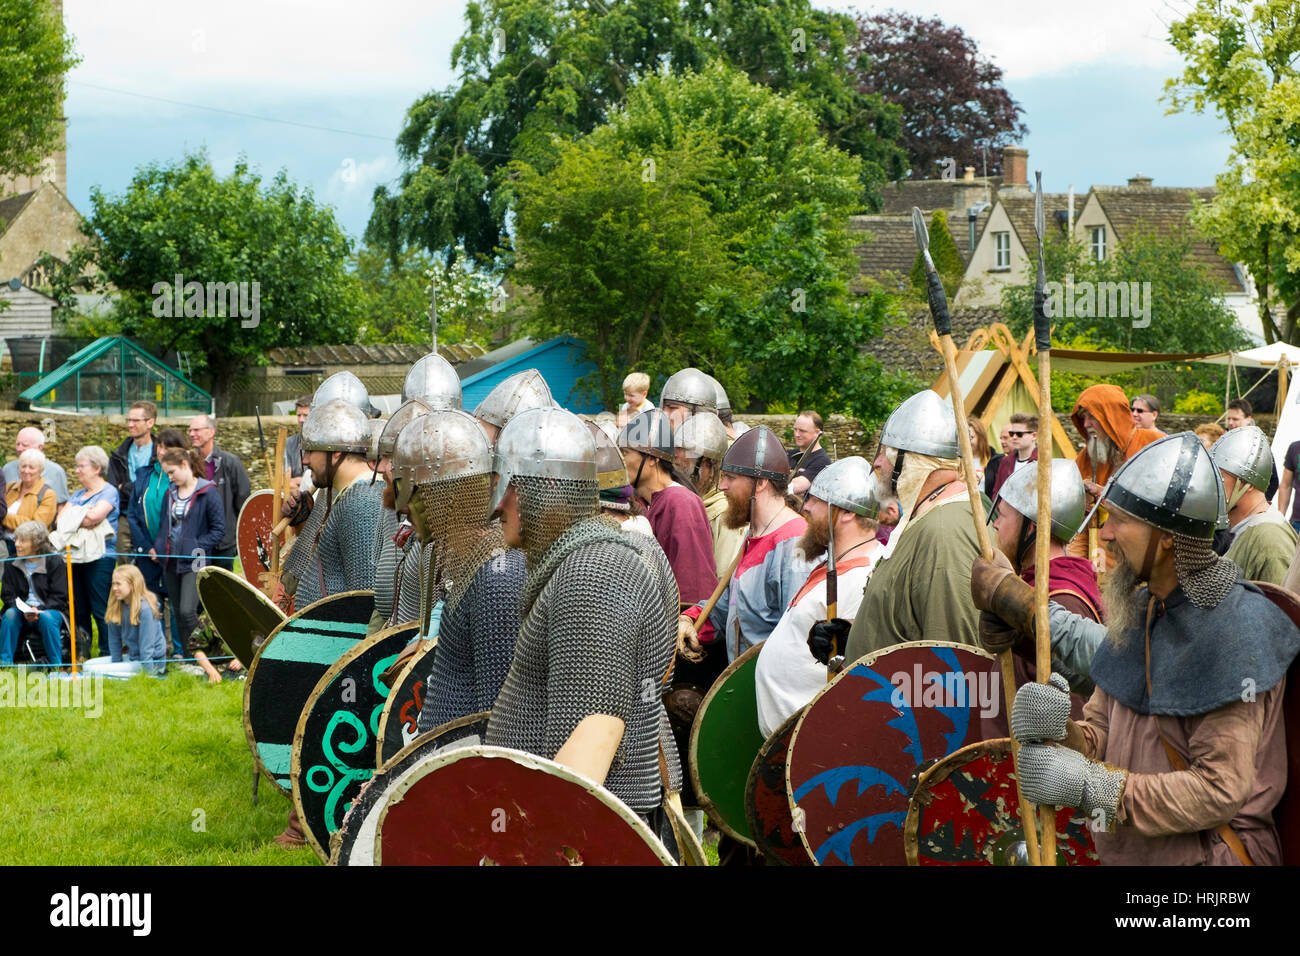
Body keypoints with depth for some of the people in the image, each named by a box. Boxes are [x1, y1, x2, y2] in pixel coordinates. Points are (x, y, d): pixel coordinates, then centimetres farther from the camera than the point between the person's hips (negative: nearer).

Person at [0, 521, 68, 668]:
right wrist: (24, 611, -16)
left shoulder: (55, 563, -2)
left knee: (47, 617, -36)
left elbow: (59, 598, -5)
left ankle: (56, 665, -26)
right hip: (23, 617, 3)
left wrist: (39, 610, -22)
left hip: (50, 611, -3)